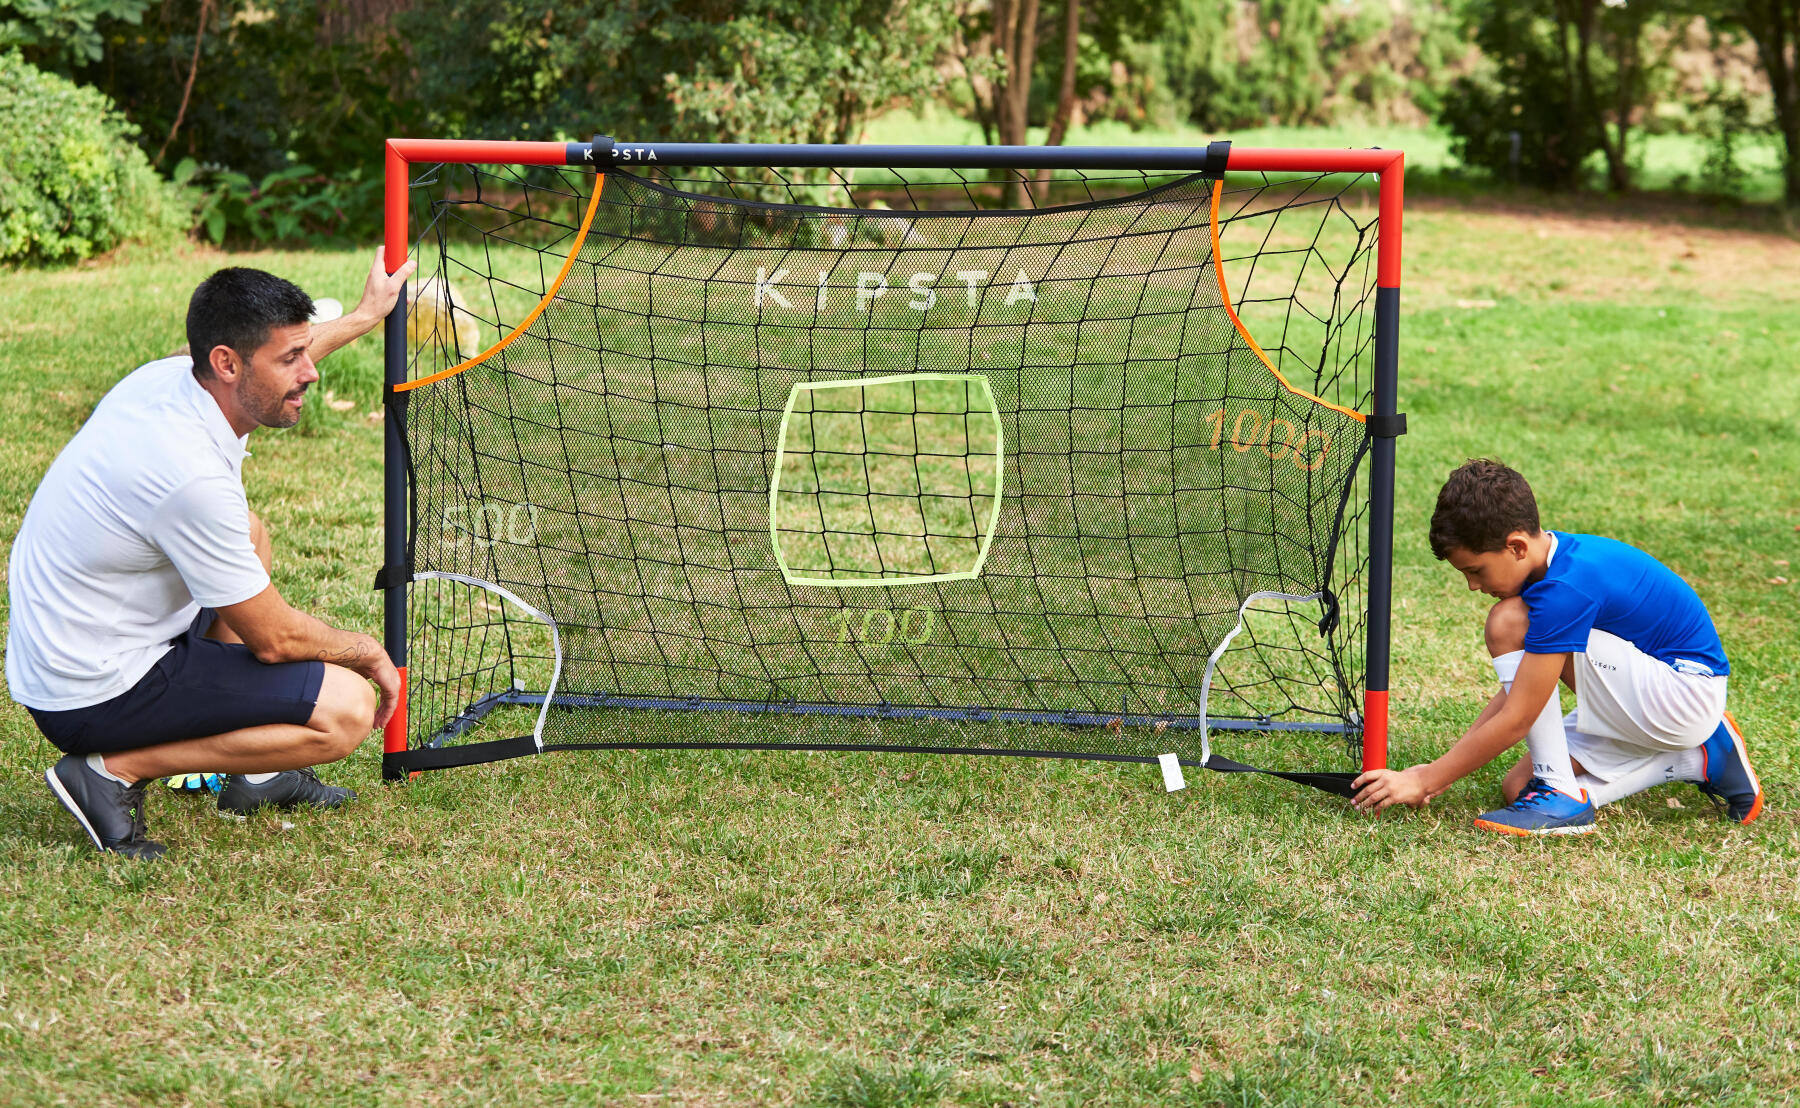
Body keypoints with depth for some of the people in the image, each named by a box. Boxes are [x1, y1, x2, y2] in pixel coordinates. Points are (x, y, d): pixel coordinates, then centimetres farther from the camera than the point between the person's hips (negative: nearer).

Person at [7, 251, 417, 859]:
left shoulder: (168, 375, -4)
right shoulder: (193, 478, -30)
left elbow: (265, 374, 25)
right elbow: (273, 638, -18)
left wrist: (364, 316, 35)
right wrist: (368, 652, 0)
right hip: (95, 698, -10)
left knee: (249, 534, 27)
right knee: (347, 709, -15)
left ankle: (252, 773, 24)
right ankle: (116, 769, -7)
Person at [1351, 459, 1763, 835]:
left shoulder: (1566, 588, -26)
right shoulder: (1553, 560, 4)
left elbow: (1516, 720, -23)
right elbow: (1515, 691, 9)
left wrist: (1426, 780, -15)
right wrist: (1441, 769, 4)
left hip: (1685, 693, -10)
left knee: (1510, 623, -21)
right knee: (1518, 786, 5)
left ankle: (1561, 796, -15)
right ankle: (1697, 758, 9)